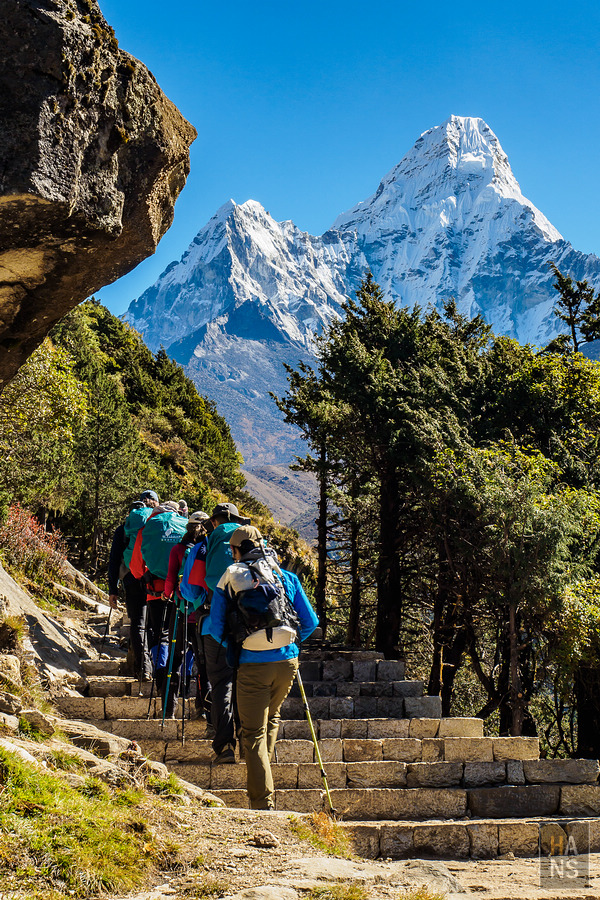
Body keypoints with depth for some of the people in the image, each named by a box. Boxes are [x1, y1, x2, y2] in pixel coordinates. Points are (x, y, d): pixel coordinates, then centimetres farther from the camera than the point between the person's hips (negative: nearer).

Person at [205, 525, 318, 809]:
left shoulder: (229, 579, 2)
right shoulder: (287, 577, 9)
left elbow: (216, 628, 1)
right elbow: (309, 622, 8)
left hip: (253, 665, -3)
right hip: (287, 661, 4)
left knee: (254, 733, 2)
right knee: (271, 717, 28)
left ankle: (263, 803, -4)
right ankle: (262, 775, 41)